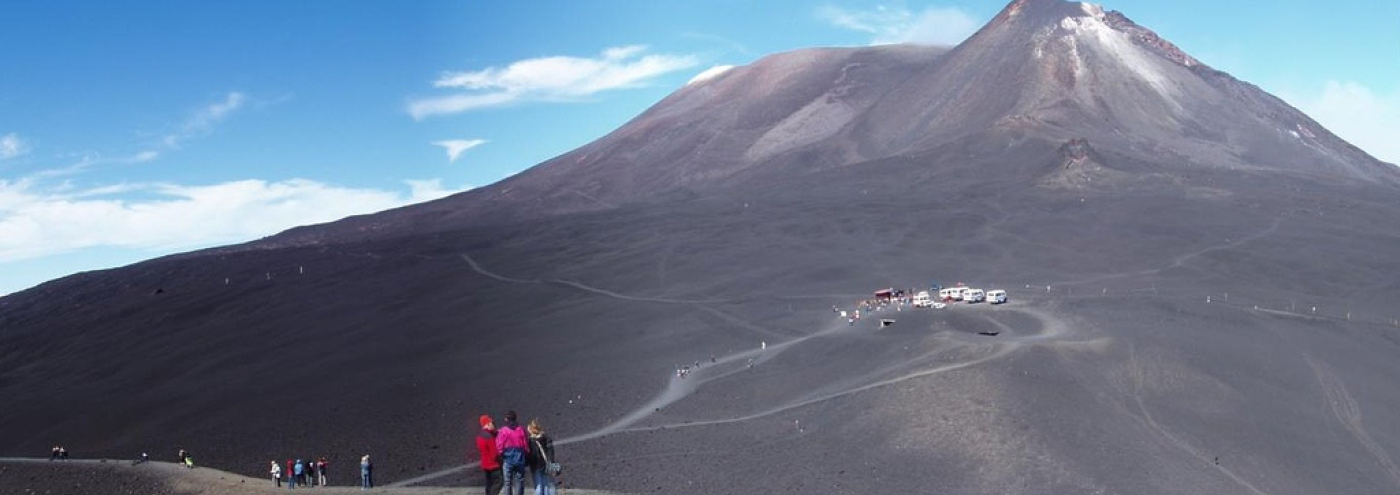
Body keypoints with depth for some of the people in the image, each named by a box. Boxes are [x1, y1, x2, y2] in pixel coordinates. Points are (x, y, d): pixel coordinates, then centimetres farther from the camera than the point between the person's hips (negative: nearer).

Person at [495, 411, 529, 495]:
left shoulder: (502, 431, -7)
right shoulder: (521, 430, 1)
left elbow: (499, 447, -7)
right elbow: (526, 446, 2)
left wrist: (500, 457, 8)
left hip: (507, 460, -2)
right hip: (520, 460, 2)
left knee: (508, 482, 6)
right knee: (519, 481, 7)